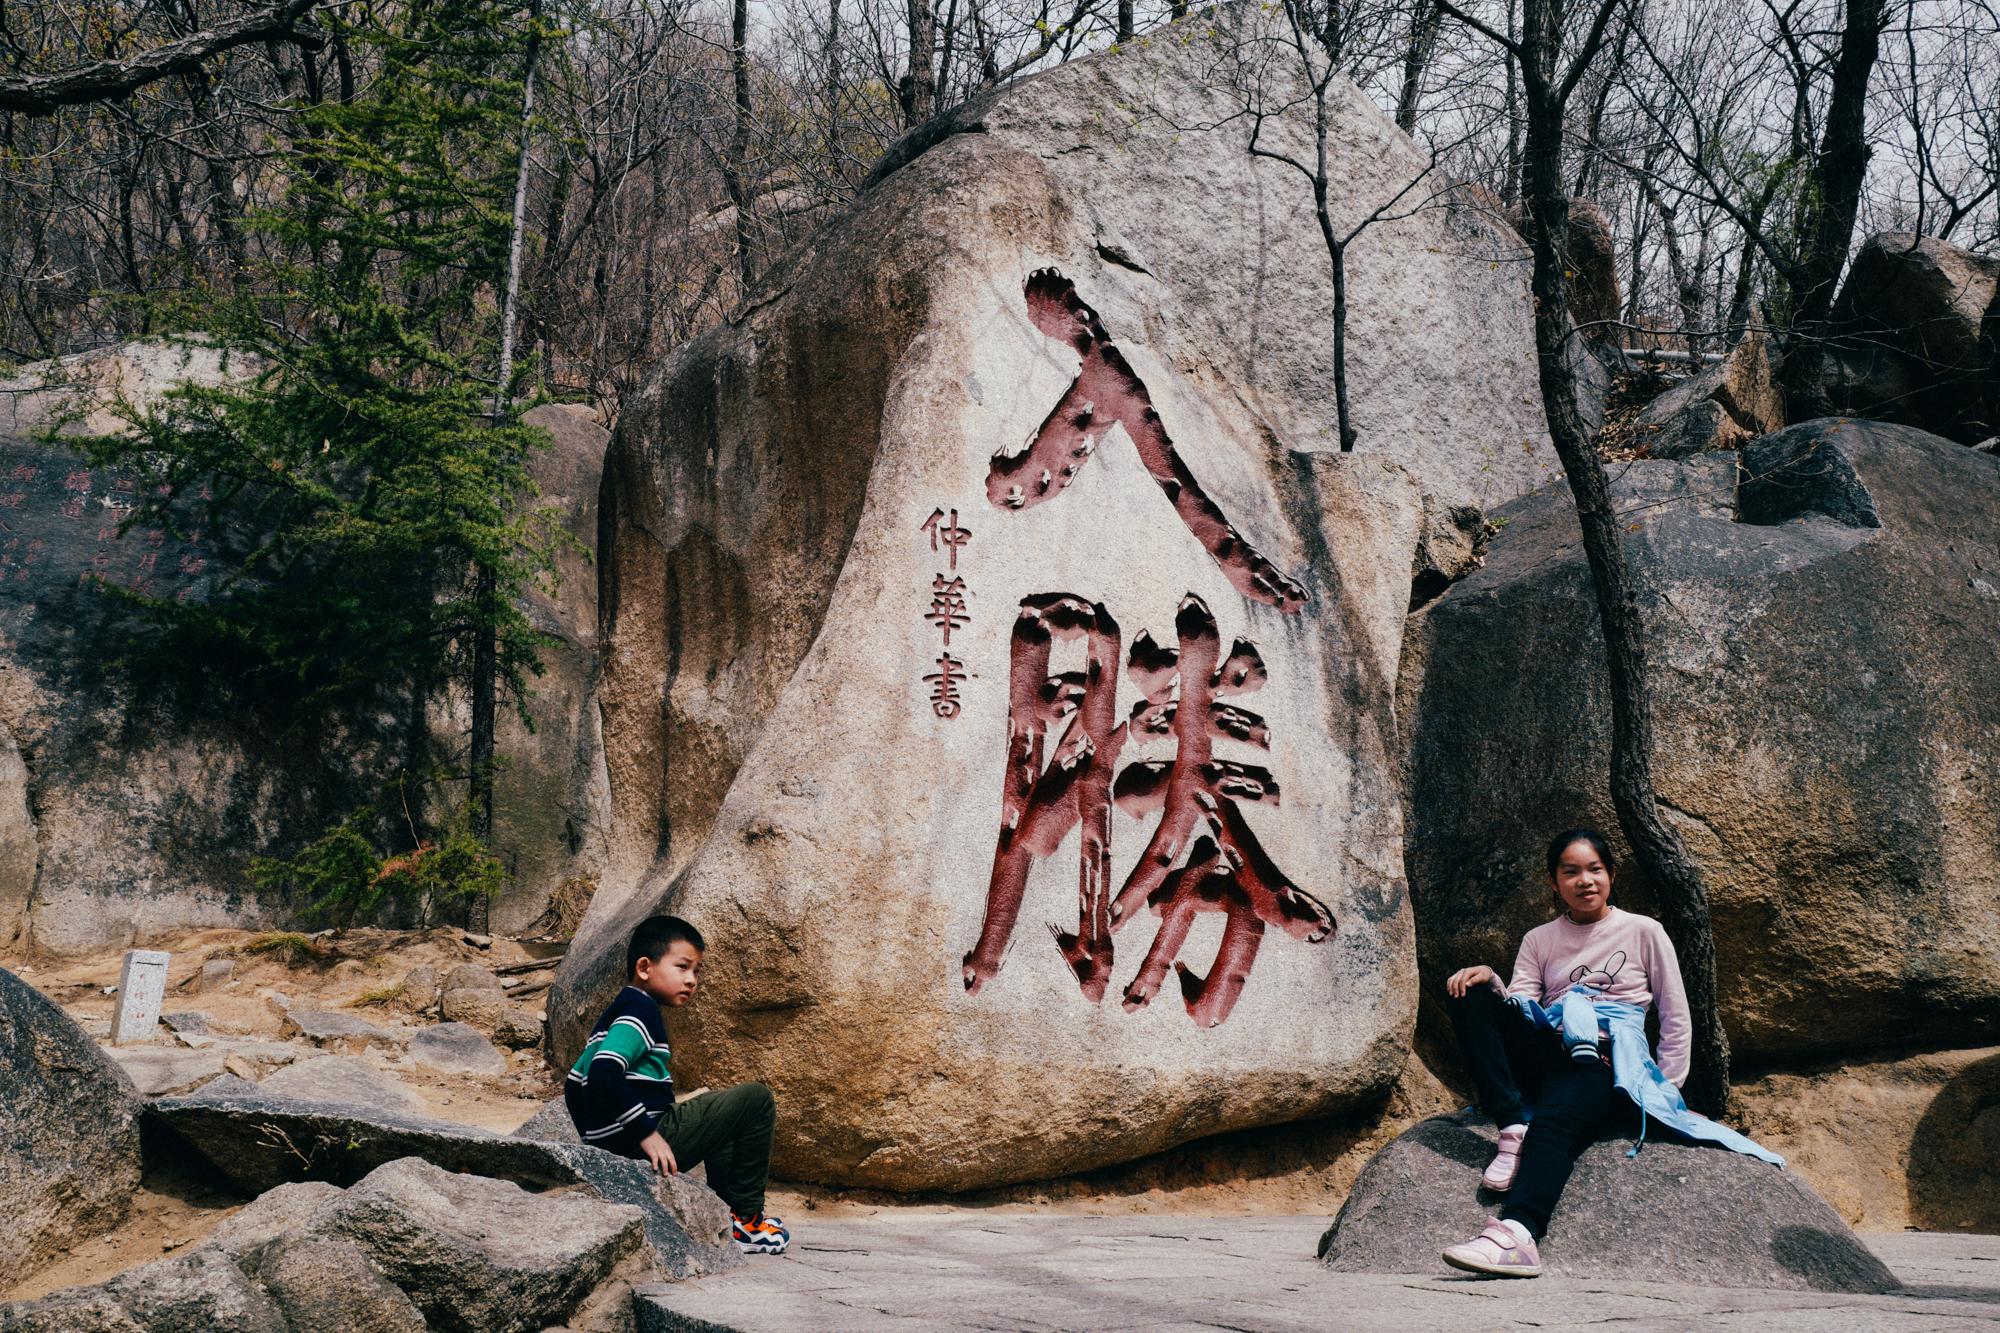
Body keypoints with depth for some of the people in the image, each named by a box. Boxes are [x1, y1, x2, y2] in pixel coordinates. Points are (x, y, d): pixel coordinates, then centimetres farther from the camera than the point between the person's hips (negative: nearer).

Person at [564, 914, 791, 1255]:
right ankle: (746, 1218, 1)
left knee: (725, 1112, 32)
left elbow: (576, 1080, 24)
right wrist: (647, 1133, -26)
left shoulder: (619, 1010, 19)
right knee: (757, 1100, -6)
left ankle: (727, 1212, 26)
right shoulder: (641, 1009, -12)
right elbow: (605, 1072, -28)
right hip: (636, 1146, -11)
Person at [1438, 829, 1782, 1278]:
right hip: (1550, 1051, 4)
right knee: (1470, 994, -22)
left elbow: (1676, 1020, 13)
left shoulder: (1644, 932, 14)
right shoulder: (1539, 940, 22)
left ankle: (1518, 1235, -64)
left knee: (1555, 1120, -38)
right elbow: (1517, 1006, 8)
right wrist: (1490, 982, -14)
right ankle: (1514, 1131, -33)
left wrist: (1665, 1090, 4)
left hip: (1610, 1059, -4)